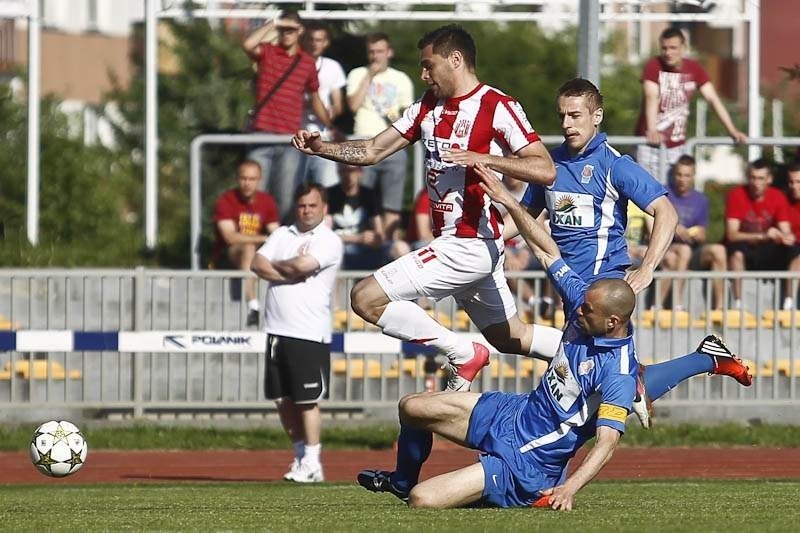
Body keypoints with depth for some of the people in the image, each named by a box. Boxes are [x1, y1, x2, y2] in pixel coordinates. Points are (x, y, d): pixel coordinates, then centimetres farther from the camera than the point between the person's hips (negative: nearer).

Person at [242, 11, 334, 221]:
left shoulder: (307, 62, 11)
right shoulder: (267, 52, 4)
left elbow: (315, 99, 21)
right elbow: (247, 45, -19)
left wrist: (332, 128, 22)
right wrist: (273, 23, -16)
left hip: (290, 140, 2)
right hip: (262, 135, -2)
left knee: (284, 197, 0)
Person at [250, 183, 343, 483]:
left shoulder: (329, 241, -3)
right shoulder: (282, 235, 15)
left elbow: (303, 265, -19)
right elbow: (257, 264, 2)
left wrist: (276, 266, -1)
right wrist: (292, 274, -10)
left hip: (309, 334, -6)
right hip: (277, 331, 6)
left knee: (307, 400, -7)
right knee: (283, 399, 8)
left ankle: (311, 463, -4)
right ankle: (300, 454, 18)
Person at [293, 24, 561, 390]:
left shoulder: (497, 107, -14)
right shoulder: (428, 106, 11)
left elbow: (545, 170, -20)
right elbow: (373, 151, 13)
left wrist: (484, 159, -30)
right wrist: (321, 148, -2)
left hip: (468, 245, -9)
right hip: (450, 240, 9)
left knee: (367, 298, -13)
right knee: (509, 338, 19)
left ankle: (463, 355, -4)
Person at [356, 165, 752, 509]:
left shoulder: (616, 373, -28)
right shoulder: (583, 304, -6)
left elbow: (608, 441, -32)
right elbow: (545, 249, 3)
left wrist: (569, 488, -45)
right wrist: (506, 200, 0)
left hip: (525, 465, -9)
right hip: (513, 413, 9)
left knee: (423, 501, -19)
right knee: (412, 408, 11)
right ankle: (402, 481, 40)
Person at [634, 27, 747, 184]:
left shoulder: (694, 69, 1)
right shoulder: (653, 66, -10)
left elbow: (713, 99, -1)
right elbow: (651, 98, -23)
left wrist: (733, 131, -9)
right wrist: (652, 131, -39)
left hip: (677, 145, 3)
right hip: (650, 145, -3)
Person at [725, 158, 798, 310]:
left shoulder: (778, 197, -5)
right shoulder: (736, 195, -14)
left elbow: (786, 233, -8)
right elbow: (731, 234, -22)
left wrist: (787, 238, -35)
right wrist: (762, 236, -36)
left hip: (767, 251, 3)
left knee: (795, 251, -23)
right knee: (736, 251, -37)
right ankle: (738, 305, -34)